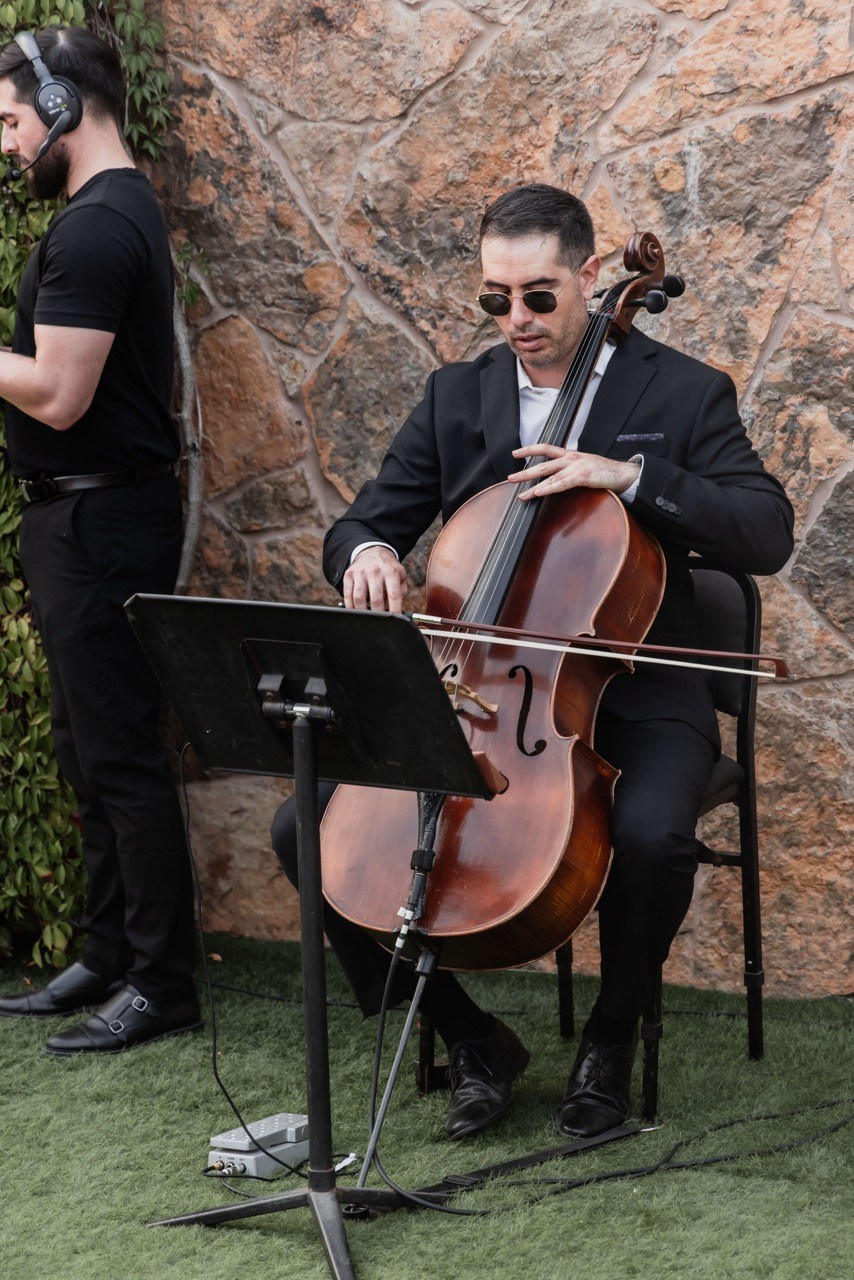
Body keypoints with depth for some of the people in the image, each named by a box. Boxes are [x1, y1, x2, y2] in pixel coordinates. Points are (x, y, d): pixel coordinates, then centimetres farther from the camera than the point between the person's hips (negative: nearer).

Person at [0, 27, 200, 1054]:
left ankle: (161, 984, 2)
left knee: (119, 756, -5)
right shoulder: (122, 211, 15)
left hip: (101, 523, -11)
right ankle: (110, 958, 25)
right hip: (85, 516, 11)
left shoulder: (94, 228, -18)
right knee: (90, 750, 16)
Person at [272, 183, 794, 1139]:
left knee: (652, 834, -36)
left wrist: (631, 475, -22)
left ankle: (611, 1039, -5)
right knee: (307, 829, -13)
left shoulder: (681, 393, -1)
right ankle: (471, 1040, 4)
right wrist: (366, 553, -16)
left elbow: (767, 537, -10)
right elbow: (361, 524, 10)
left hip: (633, 698, -4)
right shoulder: (456, 397, 10)